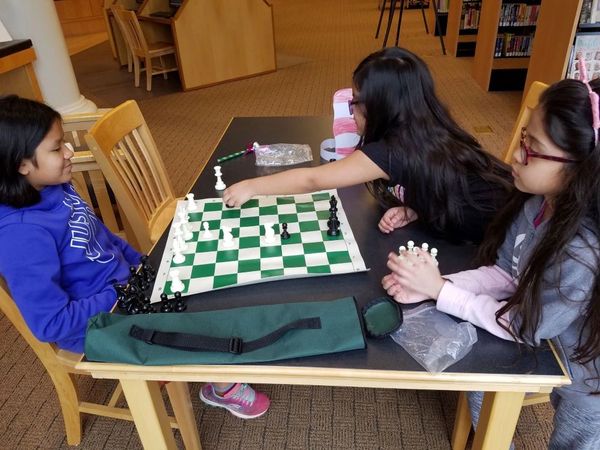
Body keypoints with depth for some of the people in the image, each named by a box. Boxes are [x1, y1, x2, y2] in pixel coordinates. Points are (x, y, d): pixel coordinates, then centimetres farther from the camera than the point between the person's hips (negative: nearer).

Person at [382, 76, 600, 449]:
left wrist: (440, 291, -26)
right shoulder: (536, 203, -19)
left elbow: (524, 327, -27)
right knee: (480, 388, 20)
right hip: (542, 344, 7)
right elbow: (504, 274, -8)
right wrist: (432, 284, -23)